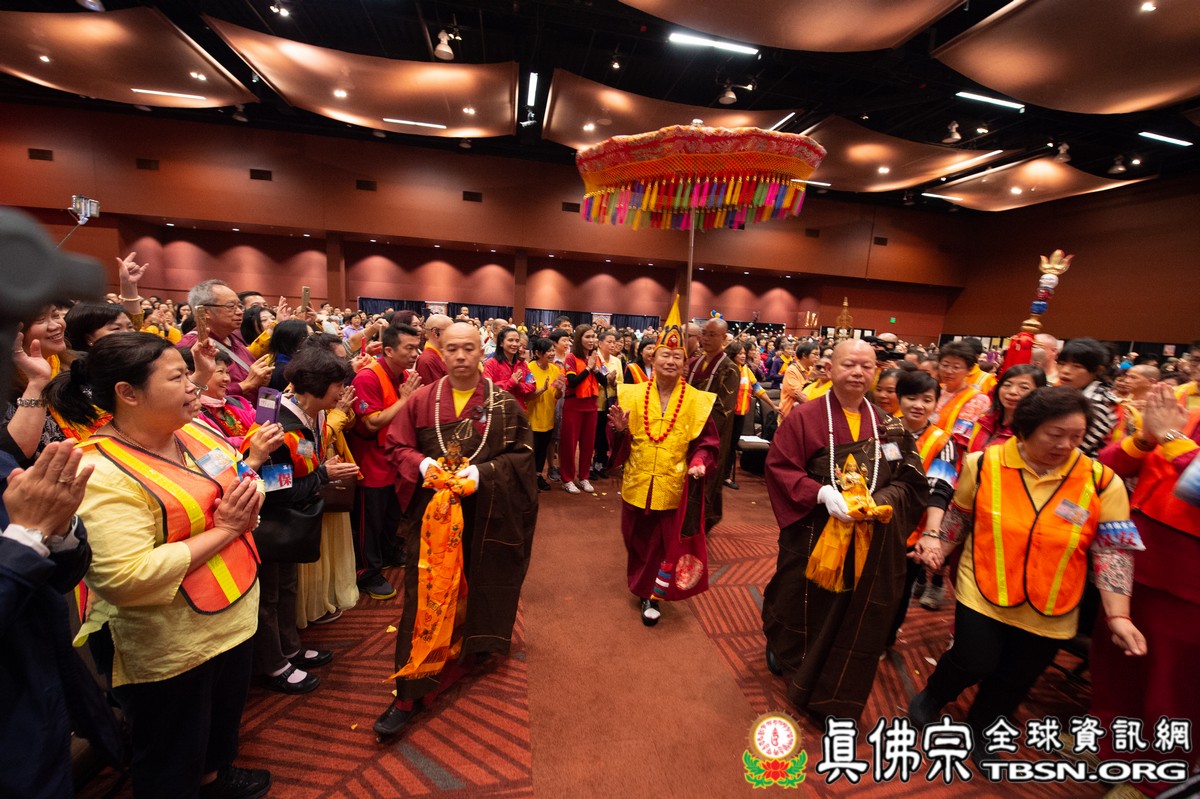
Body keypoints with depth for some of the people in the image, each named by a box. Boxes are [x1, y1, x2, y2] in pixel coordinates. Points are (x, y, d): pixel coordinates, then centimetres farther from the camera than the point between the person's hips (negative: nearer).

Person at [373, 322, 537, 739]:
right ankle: (411, 691, 17)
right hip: (434, 514, 1)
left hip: (486, 519, 0)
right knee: (427, 596, 4)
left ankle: (475, 649, 44)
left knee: (478, 590, 15)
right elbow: (396, 446, 6)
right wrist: (421, 464, -15)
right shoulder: (422, 400, 1)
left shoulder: (504, 402, -3)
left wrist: (482, 473, -19)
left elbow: (522, 454, -5)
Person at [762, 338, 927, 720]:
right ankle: (781, 649, 49)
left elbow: (909, 479, 4)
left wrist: (883, 500, -17)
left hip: (868, 541, 4)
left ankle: (833, 695, 41)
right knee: (802, 604, 14)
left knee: (856, 613, 16)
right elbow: (779, 467, -13)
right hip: (812, 535, -3)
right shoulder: (805, 416, -12)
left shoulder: (887, 424, 2)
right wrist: (821, 493, -25)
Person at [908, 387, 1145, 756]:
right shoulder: (984, 464, -11)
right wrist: (937, 543, -8)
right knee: (974, 664, -1)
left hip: (1048, 612, 2)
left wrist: (1118, 615, -15)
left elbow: (1113, 551, -8)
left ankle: (981, 730, 44)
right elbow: (960, 515, 4)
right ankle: (931, 698, 32)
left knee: (1015, 680, 16)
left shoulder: (1102, 482, -10)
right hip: (983, 593, -2)